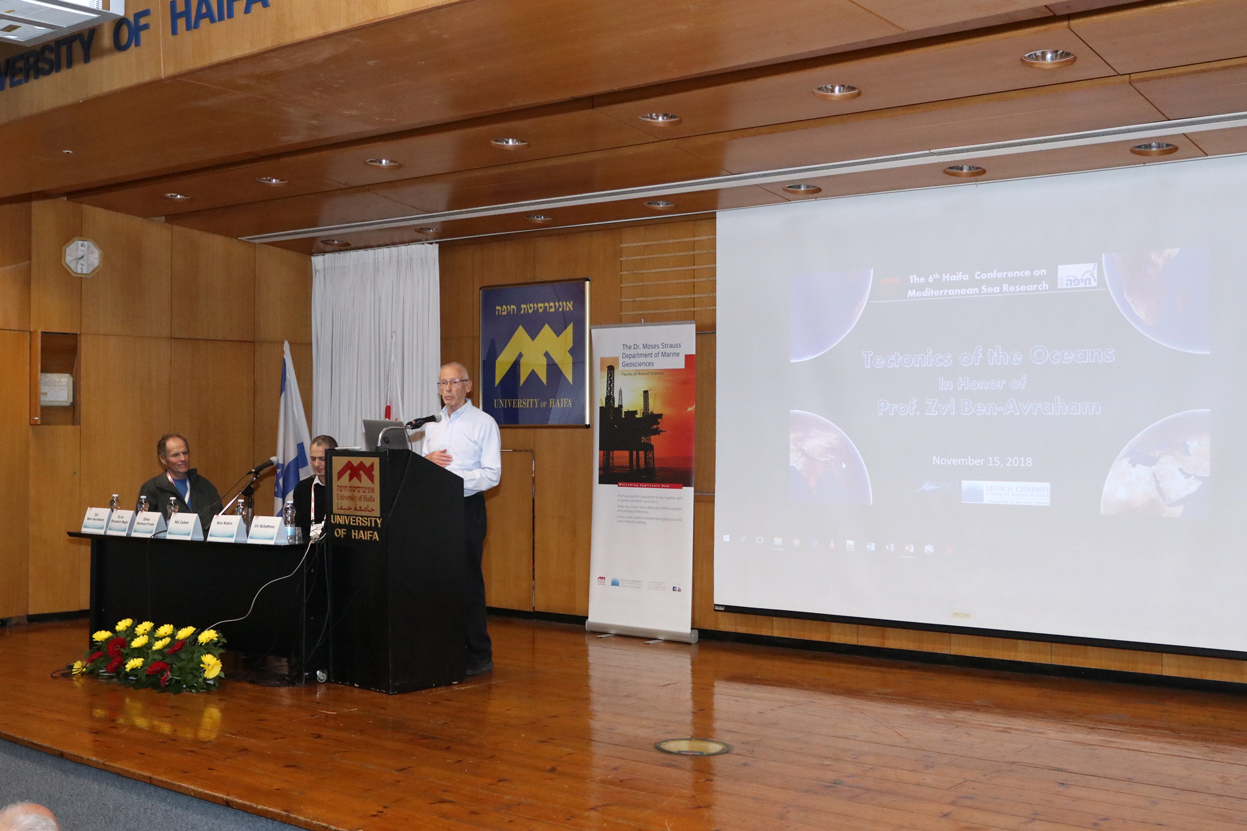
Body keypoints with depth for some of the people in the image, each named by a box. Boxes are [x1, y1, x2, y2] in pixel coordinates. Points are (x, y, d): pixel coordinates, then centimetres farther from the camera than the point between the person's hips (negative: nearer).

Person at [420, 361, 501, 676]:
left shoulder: (483, 423, -2)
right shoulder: (433, 424, 17)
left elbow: (492, 474, -10)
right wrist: (428, 460, -2)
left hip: (467, 507, -6)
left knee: (468, 581, -5)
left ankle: (478, 655, 2)